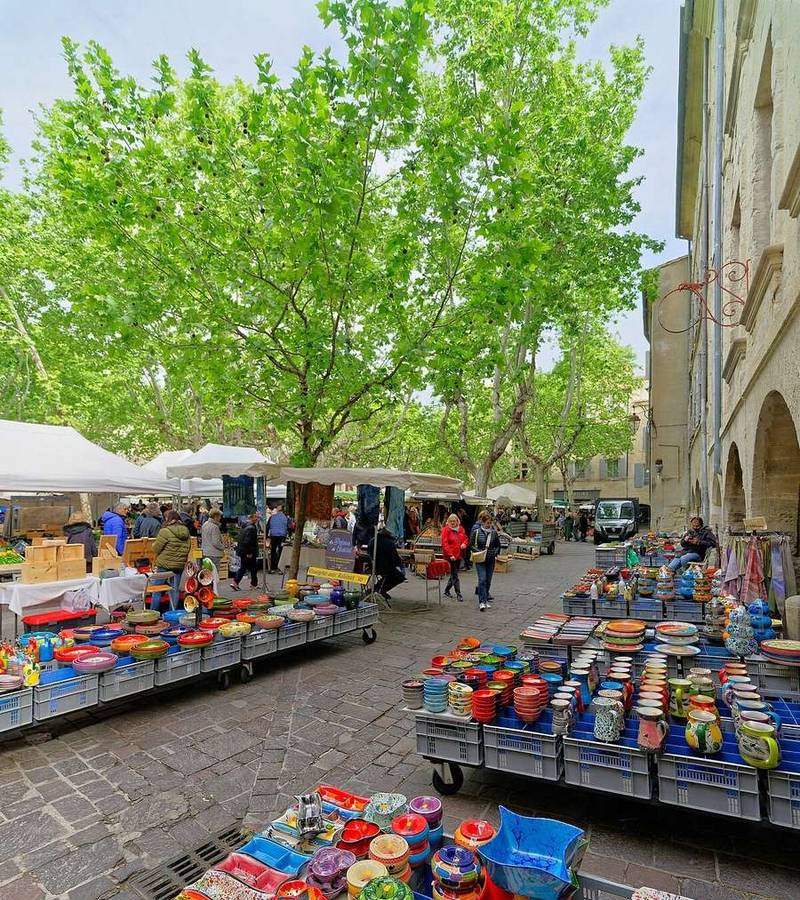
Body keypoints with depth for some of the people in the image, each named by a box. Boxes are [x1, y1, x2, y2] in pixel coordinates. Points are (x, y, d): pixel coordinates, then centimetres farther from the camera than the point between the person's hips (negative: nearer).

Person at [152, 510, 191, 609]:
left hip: (164, 564, -5)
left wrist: (154, 544, 10)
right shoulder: (185, 531, 3)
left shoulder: (165, 531, -15)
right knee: (175, 589, 13)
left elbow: (156, 549, -10)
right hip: (180, 565, 5)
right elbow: (188, 548, 11)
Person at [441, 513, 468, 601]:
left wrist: (464, 543, -4)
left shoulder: (461, 529, 9)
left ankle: (447, 590, 31)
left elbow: (465, 538, 21)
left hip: (459, 554, 6)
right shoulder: (446, 530, -8)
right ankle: (458, 594, -2)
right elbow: (444, 544, -14)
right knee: (454, 575, -5)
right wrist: (450, 554, -21)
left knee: (453, 574, 15)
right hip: (450, 556, -6)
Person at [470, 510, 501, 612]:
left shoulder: (494, 532, 3)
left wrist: (495, 553, -1)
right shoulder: (476, 531, -5)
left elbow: (498, 545, 14)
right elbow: (471, 545, -1)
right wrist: (478, 551, -15)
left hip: (491, 560, 3)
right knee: (482, 579, -11)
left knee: (488, 580, 9)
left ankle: (486, 599, 23)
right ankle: (482, 601, -11)